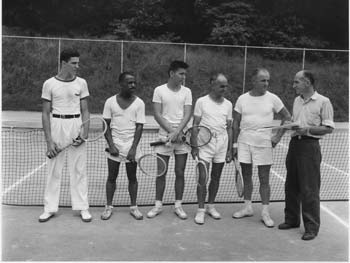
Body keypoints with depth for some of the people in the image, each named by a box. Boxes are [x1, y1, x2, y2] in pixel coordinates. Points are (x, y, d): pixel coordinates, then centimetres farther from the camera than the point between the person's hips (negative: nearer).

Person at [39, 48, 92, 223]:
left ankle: (83, 208, 14)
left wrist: (84, 132, -9)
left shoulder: (81, 83, 4)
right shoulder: (49, 84, -1)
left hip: (76, 126, 1)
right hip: (56, 126, -1)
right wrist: (49, 140, -8)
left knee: (79, 169, 4)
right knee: (54, 170, 5)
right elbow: (46, 113, 0)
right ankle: (49, 208, 17)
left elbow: (85, 111, 6)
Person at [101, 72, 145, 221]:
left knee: (132, 177, 7)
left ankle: (133, 207, 18)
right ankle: (108, 207, 17)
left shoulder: (139, 103, 0)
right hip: (114, 145, 0)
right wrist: (111, 145, -9)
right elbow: (106, 125, 2)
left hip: (131, 146, 0)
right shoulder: (110, 102, 1)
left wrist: (133, 148, -12)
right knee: (112, 177, 6)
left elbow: (139, 127, -4)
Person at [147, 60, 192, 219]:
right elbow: (157, 115, -5)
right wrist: (171, 131, -14)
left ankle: (178, 206, 16)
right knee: (161, 172, 4)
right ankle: (158, 205, 16)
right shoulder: (159, 90, 1)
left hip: (182, 137, 2)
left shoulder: (186, 92, 6)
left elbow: (187, 115, -3)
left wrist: (177, 132, -16)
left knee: (180, 173, 5)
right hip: (164, 136, -1)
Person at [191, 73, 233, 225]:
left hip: (222, 143, 4)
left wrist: (230, 150, 8)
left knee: (216, 178, 10)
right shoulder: (201, 101, -1)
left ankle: (211, 206, 25)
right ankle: (200, 210, 4)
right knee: (202, 177, -6)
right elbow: (195, 125, -1)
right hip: (205, 142, -3)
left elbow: (229, 128, 12)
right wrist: (194, 146, -7)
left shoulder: (228, 104, 9)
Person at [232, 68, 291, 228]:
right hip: (244, 143, 2)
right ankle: (247, 207, 24)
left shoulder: (272, 98, -1)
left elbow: (287, 117, 6)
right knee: (246, 177, 11)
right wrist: (234, 144, 3)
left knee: (264, 180, 1)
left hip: (264, 144, -2)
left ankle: (265, 212, 10)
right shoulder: (242, 99, 2)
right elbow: (236, 123, 6)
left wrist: (278, 136, -3)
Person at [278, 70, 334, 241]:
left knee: (309, 189, -5)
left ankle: (312, 227, 6)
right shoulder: (297, 101, 14)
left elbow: (329, 128, -8)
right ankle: (292, 219, 25)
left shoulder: (323, 102, -6)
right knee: (291, 186, 12)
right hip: (294, 144, 7)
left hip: (310, 146, -7)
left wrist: (308, 129, -19)